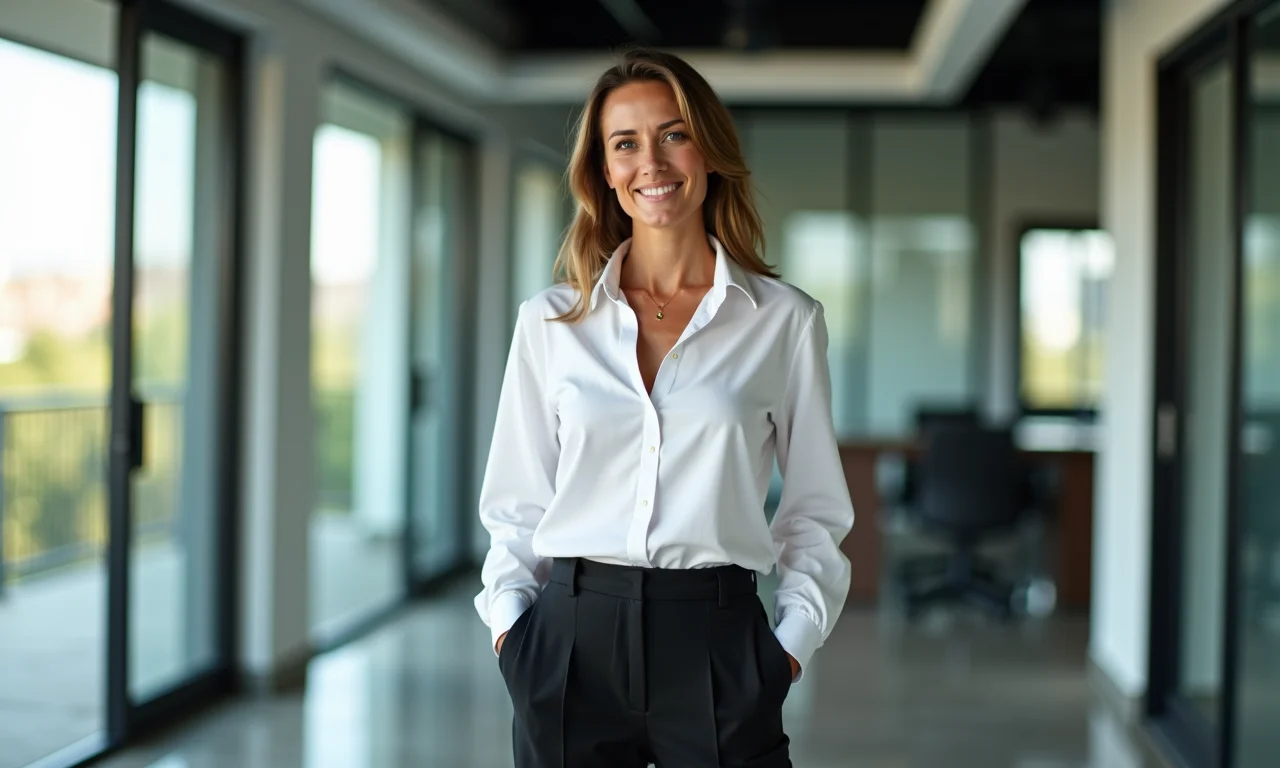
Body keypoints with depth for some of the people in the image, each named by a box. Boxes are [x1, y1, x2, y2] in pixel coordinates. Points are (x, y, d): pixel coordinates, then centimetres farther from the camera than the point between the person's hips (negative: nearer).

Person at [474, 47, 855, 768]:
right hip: (574, 635, 1)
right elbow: (518, 505, 11)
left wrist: (794, 639, -3)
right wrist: (509, 617, -2)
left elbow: (816, 512, 7)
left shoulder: (787, 321, 3)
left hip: (716, 637, -1)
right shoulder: (550, 321, 6)